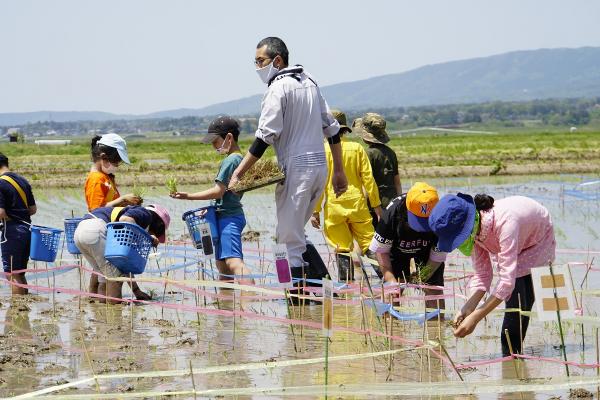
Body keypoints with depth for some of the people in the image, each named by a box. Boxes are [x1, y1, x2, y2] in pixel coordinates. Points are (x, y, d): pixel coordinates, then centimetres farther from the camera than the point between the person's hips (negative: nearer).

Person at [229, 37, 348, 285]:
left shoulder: (278, 88, -10)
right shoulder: (309, 82, 15)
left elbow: (265, 136, -17)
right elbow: (331, 127, 16)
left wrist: (238, 173, -15)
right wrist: (339, 171, 20)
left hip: (296, 169, -8)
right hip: (320, 167, 8)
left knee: (290, 238, -5)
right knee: (297, 232, 18)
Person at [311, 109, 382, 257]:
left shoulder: (323, 151, -4)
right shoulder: (357, 148, 1)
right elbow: (368, 178, 1)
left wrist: (315, 211, 0)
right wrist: (376, 205, 7)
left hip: (334, 207, -1)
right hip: (357, 205, 1)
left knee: (342, 250, 4)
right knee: (369, 245, 3)